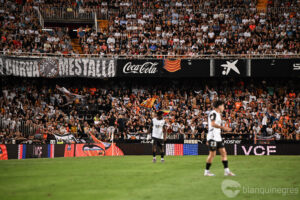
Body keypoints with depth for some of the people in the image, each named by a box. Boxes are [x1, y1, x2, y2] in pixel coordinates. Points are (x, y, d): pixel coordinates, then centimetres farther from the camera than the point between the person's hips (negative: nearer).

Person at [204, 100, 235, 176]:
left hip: (218, 137, 9)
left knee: (224, 153, 4)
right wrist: (223, 128, -24)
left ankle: (226, 171, 4)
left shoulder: (218, 114, 19)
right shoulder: (213, 113, -10)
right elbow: (212, 124, -22)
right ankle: (206, 171, 3)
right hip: (212, 137, -9)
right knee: (212, 154, -6)